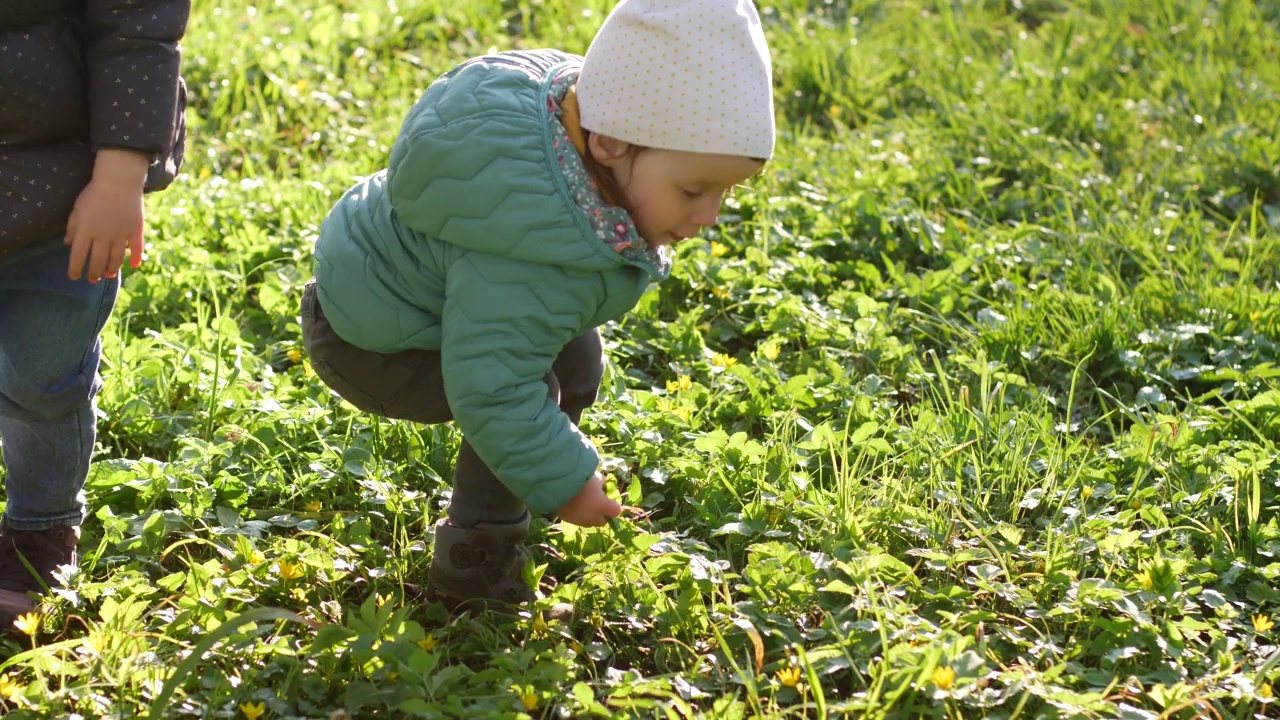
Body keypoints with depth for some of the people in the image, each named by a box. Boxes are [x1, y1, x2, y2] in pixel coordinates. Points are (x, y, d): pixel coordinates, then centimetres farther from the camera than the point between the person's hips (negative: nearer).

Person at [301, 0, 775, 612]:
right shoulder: (529, 266, -43)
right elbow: (491, 389, -39)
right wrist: (564, 481, -26)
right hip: (365, 342, -9)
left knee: (577, 356, 9)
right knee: (535, 394, -21)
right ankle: (475, 571, -7)